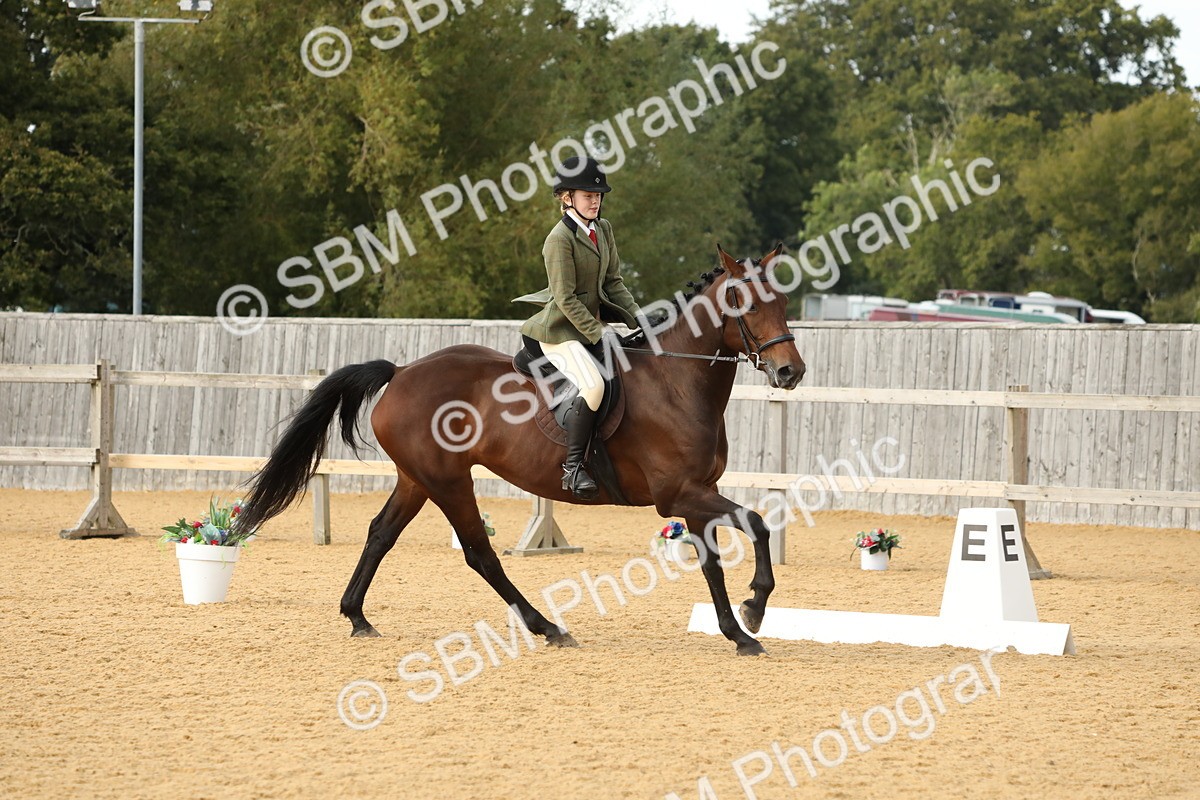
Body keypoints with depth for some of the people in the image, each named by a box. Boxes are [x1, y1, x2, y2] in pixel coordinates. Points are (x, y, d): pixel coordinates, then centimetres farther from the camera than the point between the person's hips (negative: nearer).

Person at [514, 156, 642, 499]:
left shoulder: (603, 229, 10)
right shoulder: (560, 238, -15)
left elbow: (613, 282, 13)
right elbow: (566, 298, -18)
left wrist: (638, 318, 0)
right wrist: (598, 335, -21)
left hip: (592, 322, 9)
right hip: (560, 331, -9)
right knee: (593, 385, -31)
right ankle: (573, 467, -27)